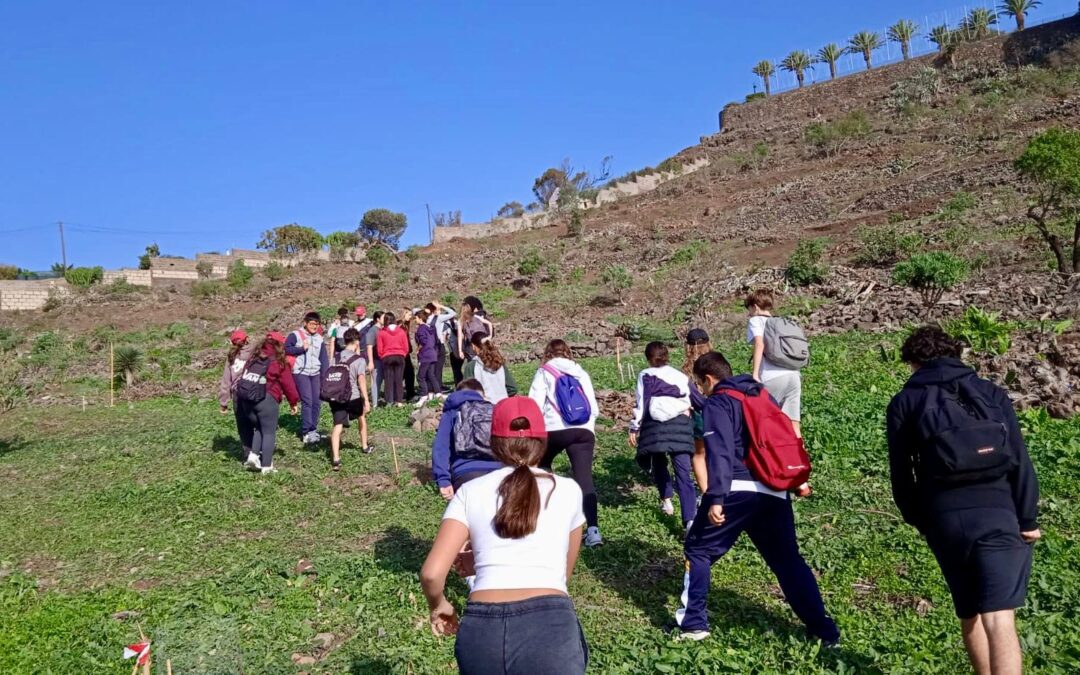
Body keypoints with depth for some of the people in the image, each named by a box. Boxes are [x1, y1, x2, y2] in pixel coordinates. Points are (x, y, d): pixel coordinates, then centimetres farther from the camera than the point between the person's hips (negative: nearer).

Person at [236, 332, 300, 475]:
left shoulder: (253, 359, 15)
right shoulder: (280, 363, -1)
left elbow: (243, 378, 15)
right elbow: (288, 384, 1)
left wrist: (241, 395, 20)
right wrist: (293, 402, 12)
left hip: (246, 399, 6)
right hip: (267, 400, -6)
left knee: (259, 428, 23)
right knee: (269, 432, 3)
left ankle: (253, 455, 6)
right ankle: (266, 466, 2)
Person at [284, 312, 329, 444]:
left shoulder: (320, 339, 11)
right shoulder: (295, 335, -4)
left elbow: (324, 358, 11)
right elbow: (285, 349, -12)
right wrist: (302, 349, -16)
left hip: (315, 374, 6)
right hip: (301, 373, -6)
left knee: (317, 402, 5)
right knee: (307, 401, -12)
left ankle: (313, 430, 17)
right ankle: (306, 433, -10)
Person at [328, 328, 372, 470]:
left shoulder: (337, 357, 9)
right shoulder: (359, 359, -7)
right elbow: (361, 380, -16)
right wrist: (366, 401, -18)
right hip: (353, 397, -3)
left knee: (338, 426, -3)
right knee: (362, 416, 25)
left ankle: (335, 459, -17)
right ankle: (364, 447, 40)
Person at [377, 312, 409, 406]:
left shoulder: (382, 332, -1)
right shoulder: (401, 331, 3)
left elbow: (380, 349, -1)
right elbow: (406, 347, 3)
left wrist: (382, 357, 15)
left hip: (387, 358, -1)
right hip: (400, 357, 1)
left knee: (389, 380, 3)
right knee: (399, 379, 3)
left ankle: (389, 401, 1)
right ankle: (399, 401, 2)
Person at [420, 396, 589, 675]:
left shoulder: (471, 491, 10)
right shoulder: (568, 490, 12)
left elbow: (431, 573, 0)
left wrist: (438, 605, 22)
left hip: (481, 631, 2)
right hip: (549, 627, -2)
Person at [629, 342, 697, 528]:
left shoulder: (645, 375, 6)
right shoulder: (681, 376, 17)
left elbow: (641, 404, 0)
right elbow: (691, 401, 21)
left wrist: (634, 428, 4)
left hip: (656, 426, -2)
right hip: (680, 424, 2)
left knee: (659, 464, 27)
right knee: (684, 473, -6)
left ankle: (666, 501, 34)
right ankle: (690, 520, -17)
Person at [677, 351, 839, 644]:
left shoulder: (717, 403, -1)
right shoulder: (763, 394, 20)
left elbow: (720, 453, -15)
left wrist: (716, 498, -20)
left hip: (738, 490, -6)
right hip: (775, 492, 7)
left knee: (698, 550, 10)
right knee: (787, 559, 18)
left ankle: (693, 623, 10)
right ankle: (825, 630, 18)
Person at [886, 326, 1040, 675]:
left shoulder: (904, 403, 7)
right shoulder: (992, 393, 10)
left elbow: (901, 472, 6)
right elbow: (1020, 460, 3)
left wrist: (916, 518, 18)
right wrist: (1028, 519, 7)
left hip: (944, 518, 1)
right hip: (998, 514, -1)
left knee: (969, 613, 19)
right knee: (999, 619, -10)